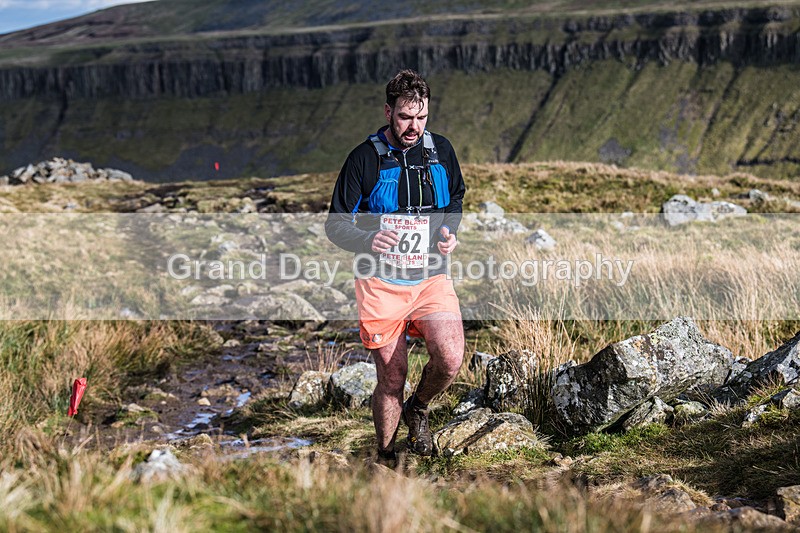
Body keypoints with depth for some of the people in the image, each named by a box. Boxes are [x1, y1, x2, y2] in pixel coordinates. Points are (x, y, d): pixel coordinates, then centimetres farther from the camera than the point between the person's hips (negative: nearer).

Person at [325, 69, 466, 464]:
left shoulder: (441, 150, 4)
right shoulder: (365, 158, -6)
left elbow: (456, 199, 23)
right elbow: (336, 224, -3)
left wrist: (450, 232, 2)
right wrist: (368, 242, -24)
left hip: (431, 277, 2)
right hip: (381, 281, -2)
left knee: (450, 360, -19)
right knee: (391, 379, 2)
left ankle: (418, 409, 14)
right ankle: (385, 458, 25)